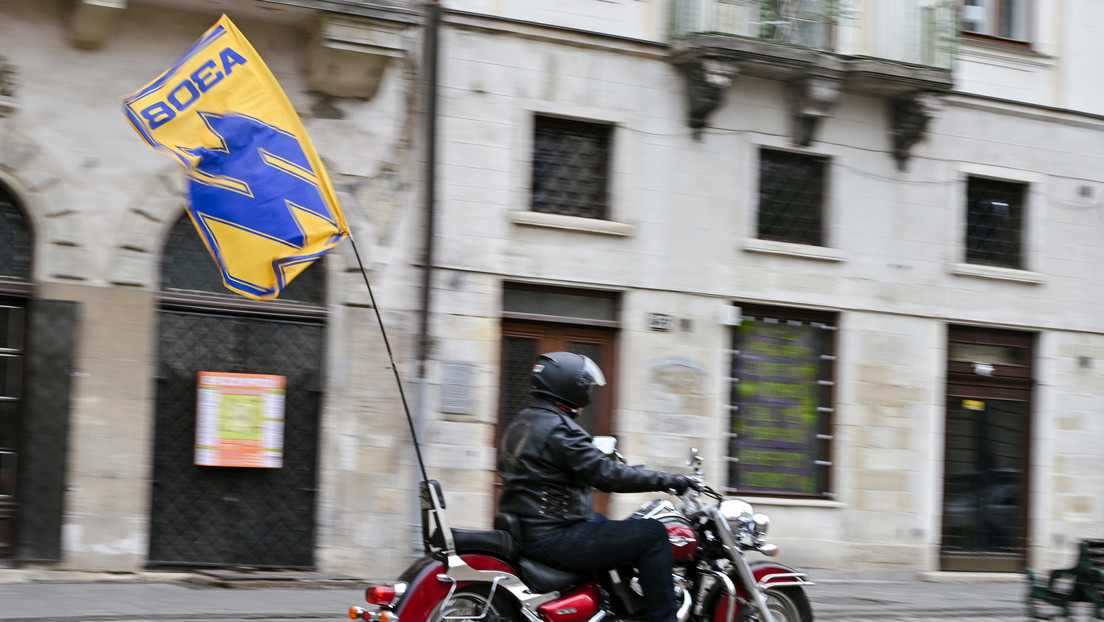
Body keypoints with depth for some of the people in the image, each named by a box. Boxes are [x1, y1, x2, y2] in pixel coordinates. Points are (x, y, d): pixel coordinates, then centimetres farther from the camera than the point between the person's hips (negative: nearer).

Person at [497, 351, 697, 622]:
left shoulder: (521, 423, 14)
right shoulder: (557, 428, -17)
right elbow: (604, 475, -21)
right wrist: (666, 481, -15)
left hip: (527, 531, 11)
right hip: (553, 541, -11)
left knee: (601, 521, 35)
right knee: (652, 534, -10)